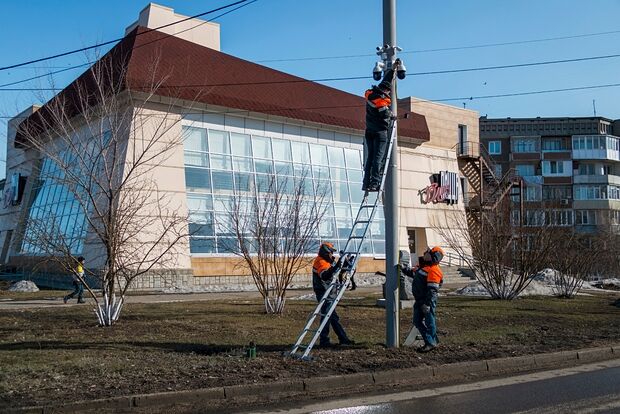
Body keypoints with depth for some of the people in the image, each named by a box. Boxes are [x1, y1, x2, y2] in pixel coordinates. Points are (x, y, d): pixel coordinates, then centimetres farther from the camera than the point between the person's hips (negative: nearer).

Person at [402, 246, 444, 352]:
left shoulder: (433, 271, -18)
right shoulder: (423, 266, 12)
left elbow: (432, 290, -23)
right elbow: (411, 272, 30)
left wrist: (427, 304, -25)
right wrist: (403, 268, 15)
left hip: (428, 301, -10)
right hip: (419, 300, 10)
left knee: (429, 322, 2)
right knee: (417, 321, 14)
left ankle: (431, 343, 14)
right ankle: (430, 341, 22)